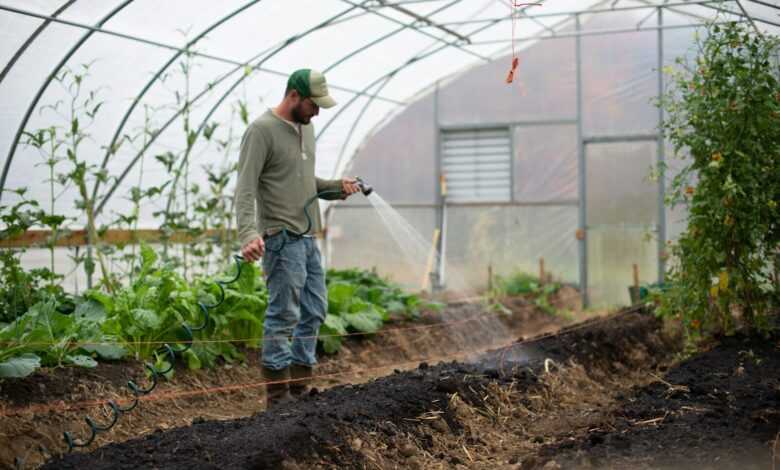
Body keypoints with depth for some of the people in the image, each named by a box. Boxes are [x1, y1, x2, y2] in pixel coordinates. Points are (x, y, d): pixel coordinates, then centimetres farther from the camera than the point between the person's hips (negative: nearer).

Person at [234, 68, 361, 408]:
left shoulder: (305, 127, 15)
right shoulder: (262, 130, -12)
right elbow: (245, 188, -19)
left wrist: (336, 187, 6)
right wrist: (249, 234, -31)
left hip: (308, 237, 9)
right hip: (282, 239, -9)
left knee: (314, 313, 12)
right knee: (284, 316, -5)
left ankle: (299, 388, 22)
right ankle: (278, 397, 3)